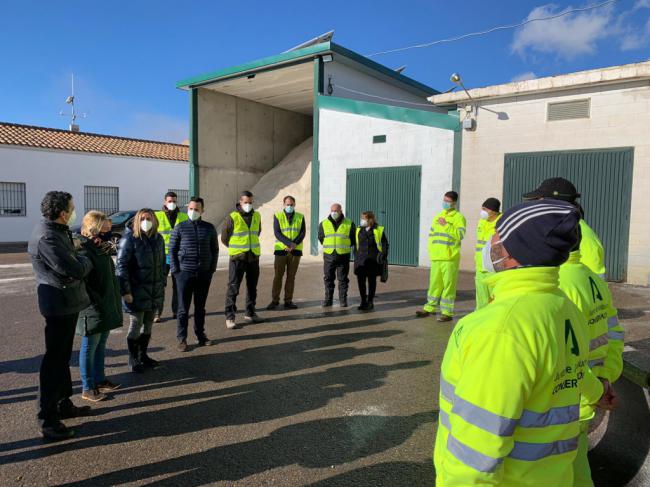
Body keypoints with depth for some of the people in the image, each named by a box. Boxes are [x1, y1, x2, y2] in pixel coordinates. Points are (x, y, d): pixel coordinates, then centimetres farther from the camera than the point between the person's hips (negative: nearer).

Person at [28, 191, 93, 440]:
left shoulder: (57, 231, 8)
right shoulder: (46, 237, -24)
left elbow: (69, 259, 13)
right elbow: (75, 269, -26)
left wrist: (79, 260, -6)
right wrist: (86, 260, -6)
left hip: (66, 302, 10)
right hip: (60, 304, -10)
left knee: (62, 356, 19)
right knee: (54, 359, -1)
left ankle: (63, 403, 34)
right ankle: (48, 419, 9)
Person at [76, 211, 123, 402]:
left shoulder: (103, 248, 10)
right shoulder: (84, 252, -18)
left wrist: (113, 303, 17)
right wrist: (96, 305, -22)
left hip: (107, 308, 9)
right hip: (93, 310, -9)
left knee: (101, 345, 19)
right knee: (89, 348, 4)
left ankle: (99, 379, 33)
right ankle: (87, 388, 17)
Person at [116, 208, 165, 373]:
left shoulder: (158, 239, 8)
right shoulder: (130, 239, -11)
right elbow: (121, 265, -13)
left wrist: (162, 284, 12)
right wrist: (125, 291, -17)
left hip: (154, 291, 6)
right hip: (136, 291, -6)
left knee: (148, 324, 15)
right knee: (135, 325, 4)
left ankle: (143, 355, 30)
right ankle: (134, 360, 20)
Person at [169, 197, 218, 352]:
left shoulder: (209, 228, 6)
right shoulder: (180, 228, 0)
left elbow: (214, 250, 11)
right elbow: (172, 250, 1)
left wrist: (212, 269, 4)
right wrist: (175, 271, -6)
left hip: (204, 274, 2)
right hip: (185, 273, -2)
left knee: (200, 307, 12)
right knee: (183, 308, 2)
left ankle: (200, 334, 24)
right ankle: (182, 339, 11)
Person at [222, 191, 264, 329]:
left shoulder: (257, 216, 6)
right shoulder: (232, 217, -10)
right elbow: (224, 238, 0)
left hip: (254, 257, 5)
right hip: (237, 258, -5)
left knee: (252, 287, 13)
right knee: (233, 288, -4)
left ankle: (250, 314, 26)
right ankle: (230, 317, 2)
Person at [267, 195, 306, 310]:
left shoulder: (300, 217, 8)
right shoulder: (278, 216, 2)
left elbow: (302, 233, -1)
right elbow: (277, 233, -9)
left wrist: (294, 245, -17)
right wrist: (289, 243, -21)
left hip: (295, 251, 2)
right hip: (281, 250, -2)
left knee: (291, 277, 5)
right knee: (278, 276, 0)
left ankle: (288, 301, 12)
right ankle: (275, 301, 9)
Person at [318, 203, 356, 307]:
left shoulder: (349, 224, 1)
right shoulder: (324, 223, 5)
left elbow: (353, 238, 10)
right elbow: (320, 237, 15)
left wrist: (345, 247, 7)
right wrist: (328, 247, 12)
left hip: (343, 255, -2)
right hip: (329, 255, 2)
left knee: (343, 279, 3)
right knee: (328, 278, 5)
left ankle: (343, 300, 11)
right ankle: (328, 299, 14)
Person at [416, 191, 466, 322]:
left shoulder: (458, 217, -1)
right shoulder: (437, 216, 19)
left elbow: (460, 235, -15)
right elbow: (431, 234, 20)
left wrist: (446, 225, -19)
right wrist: (431, 250, 9)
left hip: (450, 258, -6)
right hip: (436, 257, 6)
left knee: (448, 285, -4)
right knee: (434, 283, 13)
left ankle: (447, 312, 3)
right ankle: (430, 308, 23)